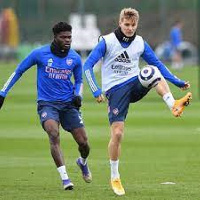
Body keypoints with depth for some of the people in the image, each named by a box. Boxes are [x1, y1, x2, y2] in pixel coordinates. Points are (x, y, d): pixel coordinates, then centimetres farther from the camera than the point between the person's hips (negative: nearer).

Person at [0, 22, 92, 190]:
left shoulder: (75, 58, 1)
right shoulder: (40, 54, -7)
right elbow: (19, 71, 5)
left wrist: (78, 95, -3)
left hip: (68, 103, 3)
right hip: (47, 103, -3)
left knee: (83, 143, -2)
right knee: (53, 134, -30)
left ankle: (83, 162, 36)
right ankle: (64, 178, -26)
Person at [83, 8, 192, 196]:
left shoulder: (140, 43, 6)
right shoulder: (107, 41, -6)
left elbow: (157, 64, 15)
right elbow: (88, 65, -8)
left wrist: (178, 82, 8)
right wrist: (96, 91, -19)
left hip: (135, 84, 3)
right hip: (115, 90, -3)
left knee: (155, 74, -28)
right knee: (117, 133, -11)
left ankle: (174, 105, -47)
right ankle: (114, 178, 3)